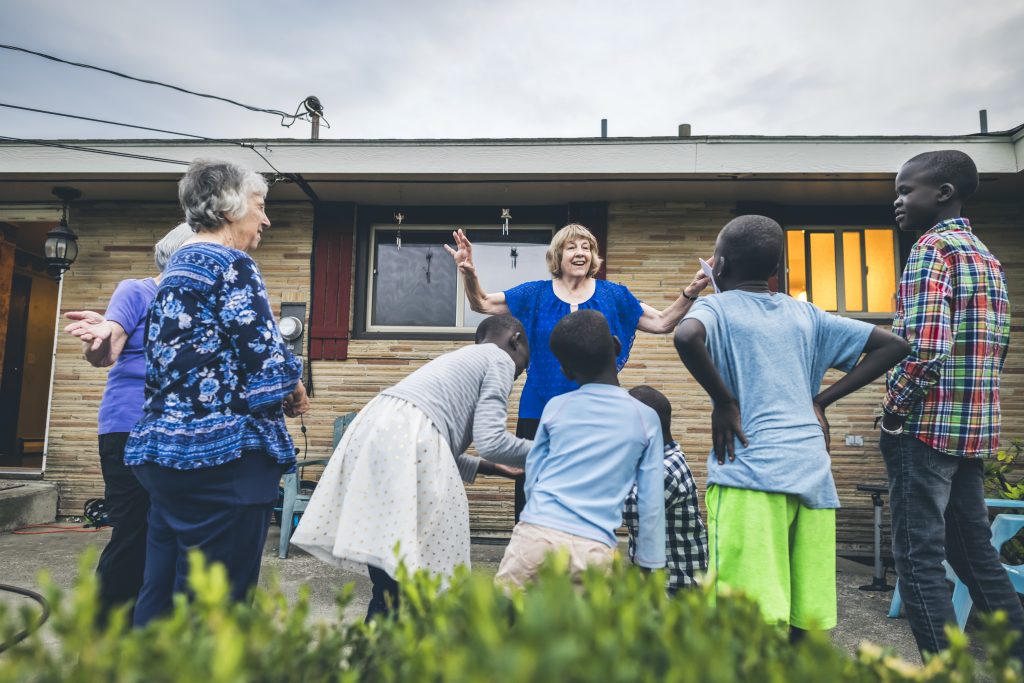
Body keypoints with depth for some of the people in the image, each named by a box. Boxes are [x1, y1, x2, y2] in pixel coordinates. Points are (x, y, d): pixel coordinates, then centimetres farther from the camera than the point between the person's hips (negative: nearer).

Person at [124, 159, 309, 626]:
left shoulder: (176, 267, 18)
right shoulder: (231, 264, -9)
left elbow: (192, 360, 16)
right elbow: (265, 359, -17)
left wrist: (278, 392, 14)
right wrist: (294, 389, 4)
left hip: (162, 446, 10)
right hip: (222, 453, -9)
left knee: (159, 595, 15)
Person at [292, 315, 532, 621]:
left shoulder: (461, 358, 33)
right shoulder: (500, 359, 8)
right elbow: (491, 441, -4)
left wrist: (491, 467, 37)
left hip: (378, 427, 9)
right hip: (409, 437, -9)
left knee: (389, 548, 17)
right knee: (409, 564, 2)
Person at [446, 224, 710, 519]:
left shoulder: (613, 295, 4)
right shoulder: (536, 294, 3)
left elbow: (662, 322, 4)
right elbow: (482, 303, 4)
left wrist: (690, 292, -10)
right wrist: (469, 272, -15)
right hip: (539, 413, 0)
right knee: (530, 500, 6)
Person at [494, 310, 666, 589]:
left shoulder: (555, 407, 8)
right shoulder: (646, 418, 5)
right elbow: (651, 503, 6)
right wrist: (649, 565, 14)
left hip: (535, 534, 1)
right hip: (593, 550, -1)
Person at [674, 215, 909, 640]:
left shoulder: (717, 308, 3)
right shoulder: (805, 314, 18)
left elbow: (687, 336, -21)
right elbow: (891, 345, 20)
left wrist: (724, 401, -8)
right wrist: (822, 400, 15)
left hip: (752, 471, -5)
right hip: (813, 472, 6)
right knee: (806, 625, 10)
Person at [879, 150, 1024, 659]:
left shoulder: (932, 248, -10)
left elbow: (925, 349, -22)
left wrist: (893, 411, -11)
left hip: (926, 427, -9)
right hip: (973, 429, 9)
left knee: (918, 564, -3)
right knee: (976, 555, 17)